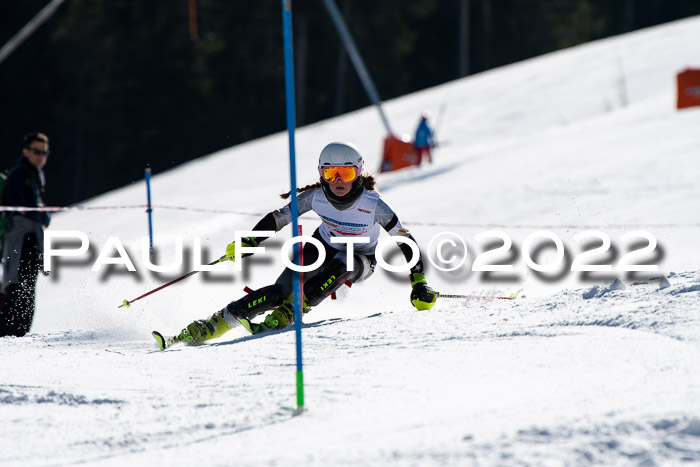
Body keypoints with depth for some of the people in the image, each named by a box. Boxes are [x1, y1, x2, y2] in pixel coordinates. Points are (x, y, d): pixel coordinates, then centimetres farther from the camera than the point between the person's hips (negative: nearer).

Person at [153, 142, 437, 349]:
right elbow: (278, 218, -8)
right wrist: (248, 242, -17)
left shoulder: (373, 204, -28)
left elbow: (405, 241, -20)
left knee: (340, 265, -39)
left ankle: (285, 315, -34)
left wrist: (419, 283, -24)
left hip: (360, 261, -1)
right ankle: (213, 325, -25)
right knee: (281, 289, -22)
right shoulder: (317, 196, -21)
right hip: (324, 247, 1)